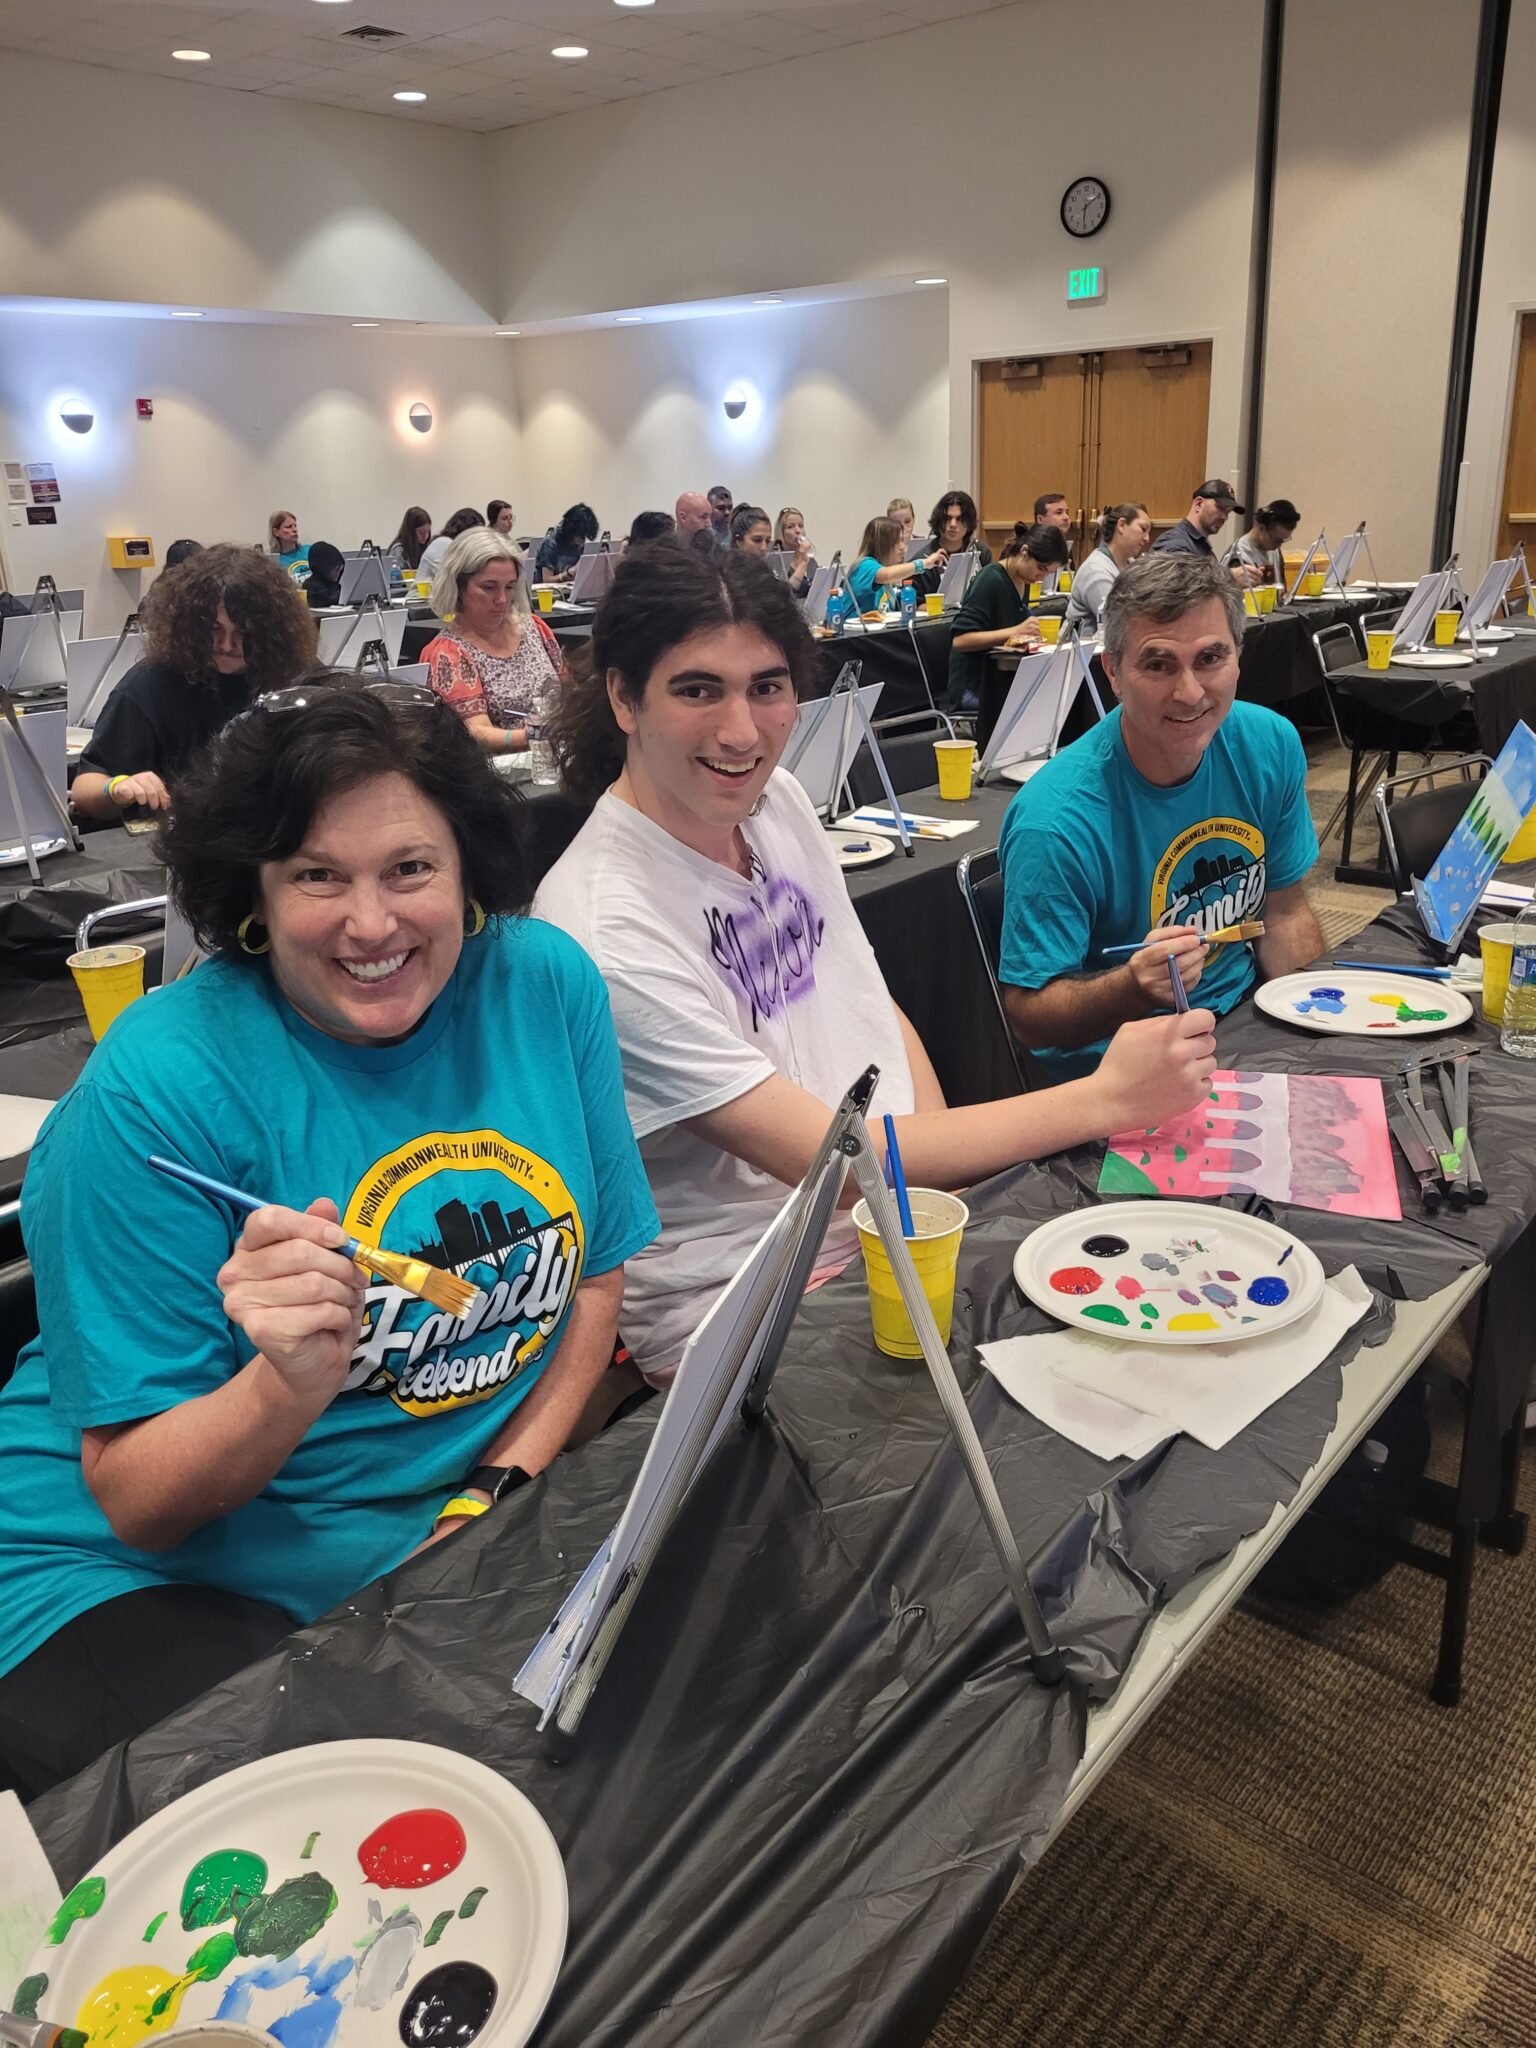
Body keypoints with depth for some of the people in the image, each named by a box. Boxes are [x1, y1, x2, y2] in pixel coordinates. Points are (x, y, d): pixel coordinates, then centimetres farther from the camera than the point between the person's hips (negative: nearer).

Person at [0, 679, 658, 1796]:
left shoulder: (545, 983, -6)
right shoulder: (156, 1094, -19)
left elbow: (595, 1274, 6)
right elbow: (137, 1503, -14)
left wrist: (506, 1480, -6)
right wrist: (293, 1383, -34)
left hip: (462, 1539, 4)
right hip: (157, 1579, -3)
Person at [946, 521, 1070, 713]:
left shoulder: (1023, 582, 11)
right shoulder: (991, 580, -14)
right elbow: (960, 640, -21)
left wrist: (1028, 632, 5)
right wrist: (1015, 631, -26)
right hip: (972, 688, -8)